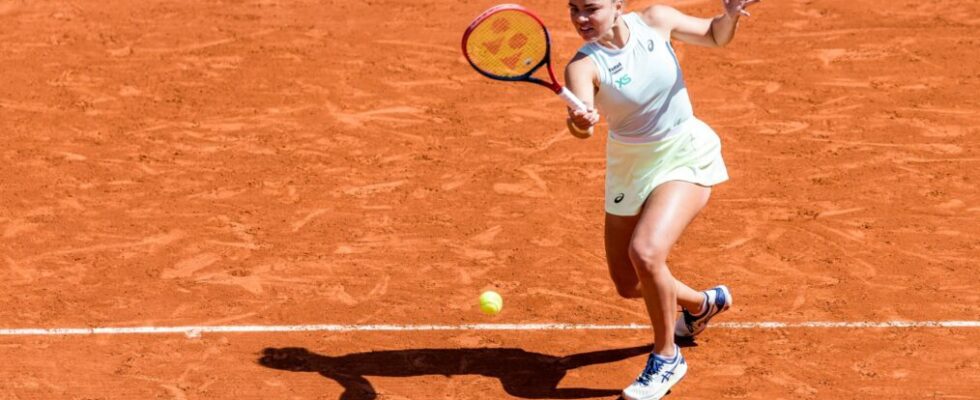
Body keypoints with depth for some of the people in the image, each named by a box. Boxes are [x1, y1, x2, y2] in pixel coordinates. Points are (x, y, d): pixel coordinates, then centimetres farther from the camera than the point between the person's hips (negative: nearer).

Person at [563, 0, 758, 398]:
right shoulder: (584, 65, -20)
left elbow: (715, 36, 5)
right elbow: (582, 118, -40)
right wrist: (580, 122, -64)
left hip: (685, 157, -3)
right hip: (629, 167, 3)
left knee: (645, 251, -26)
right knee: (629, 284, 9)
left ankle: (667, 357, -4)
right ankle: (701, 303, 42)